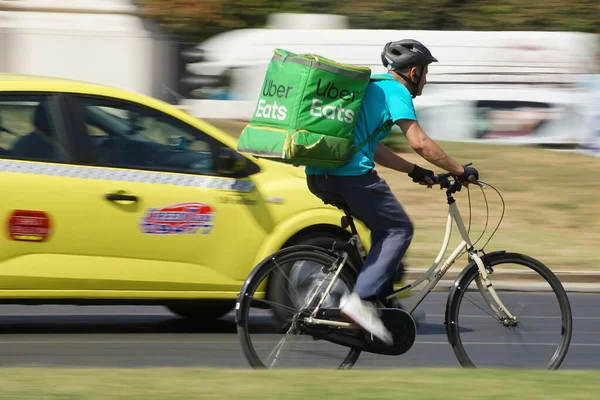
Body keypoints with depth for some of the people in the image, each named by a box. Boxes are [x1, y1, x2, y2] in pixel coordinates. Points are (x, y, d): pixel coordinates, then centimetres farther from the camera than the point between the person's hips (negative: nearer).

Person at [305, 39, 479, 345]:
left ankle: (379, 298, 17)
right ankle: (362, 299, -13)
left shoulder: (372, 88, 27)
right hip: (351, 174, -9)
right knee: (399, 229, -1)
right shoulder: (395, 91, -2)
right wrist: (460, 171, -4)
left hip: (319, 176, 9)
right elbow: (420, 143, -12)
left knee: (384, 226, 23)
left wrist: (414, 171, 28)